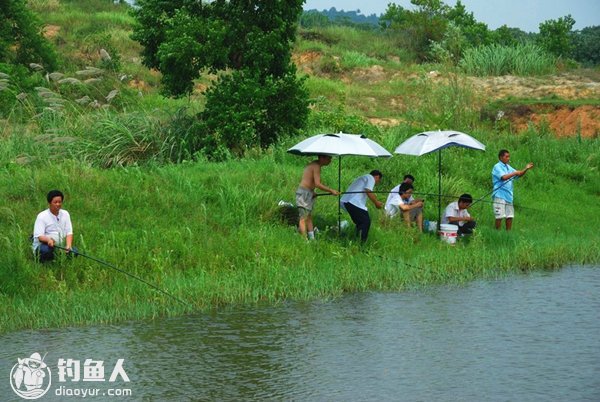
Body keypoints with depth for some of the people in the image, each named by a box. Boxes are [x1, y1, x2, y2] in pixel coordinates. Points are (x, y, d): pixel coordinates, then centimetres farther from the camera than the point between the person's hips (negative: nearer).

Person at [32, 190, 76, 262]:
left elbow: (69, 233, 1)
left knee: (74, 251, -20)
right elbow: (39, 236, -18)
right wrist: (48, 240, -41)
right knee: (46, 249, -39)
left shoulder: (65, 214, 6)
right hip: (44, 245, -5)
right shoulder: (42, 216, -9)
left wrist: (68, 246, -20)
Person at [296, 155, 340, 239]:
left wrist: (312, 192, 9)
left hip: (308, 194, 10)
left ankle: (312, 238, 13)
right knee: (304, 218, -9)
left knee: (309, 217, 11)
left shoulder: (313, 164, 14)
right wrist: (331, 191, -18)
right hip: (305, 193, -10)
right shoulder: (316, 166, -16)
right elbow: (318, 184, -23)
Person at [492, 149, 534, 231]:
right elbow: (504, 177, -21)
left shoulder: (508, 167, 17)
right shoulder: (497, 167, -7)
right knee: (500, 216, -7)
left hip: (508, 196, 8)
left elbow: (519, 175, 18)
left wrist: (526, 169, 3)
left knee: (510, 216, 8)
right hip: (500, 196, -8)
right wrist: (515, 173, -17)